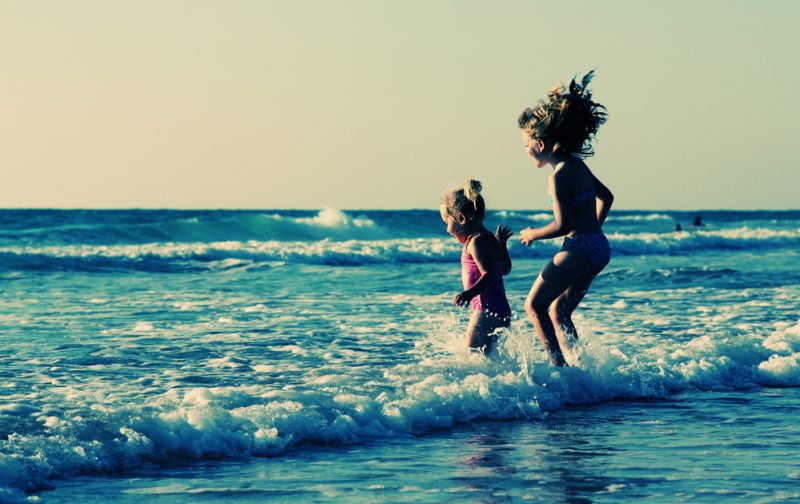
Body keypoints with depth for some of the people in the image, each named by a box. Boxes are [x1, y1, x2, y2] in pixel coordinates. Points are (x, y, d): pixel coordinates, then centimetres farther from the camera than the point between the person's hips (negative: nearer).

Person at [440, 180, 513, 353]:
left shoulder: (476, 241, -13)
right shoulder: (489, 238, 17)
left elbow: (489, 274, -26)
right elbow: (505, 269, 30)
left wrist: (470, 293, -41)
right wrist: (501, 244, 44)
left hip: (487, 312, -11)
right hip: (500, 311, 11)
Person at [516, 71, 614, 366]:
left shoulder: (560, 175, -16)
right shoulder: (577, 165, 12)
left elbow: (563, 225, -21)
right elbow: (606, 197, 25)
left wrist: (533, 234, -5)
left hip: (578, 249, -10)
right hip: (598, 247, 10)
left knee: (534, 306, -4)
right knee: (559, 311, 17)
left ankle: (560, 367, -12)